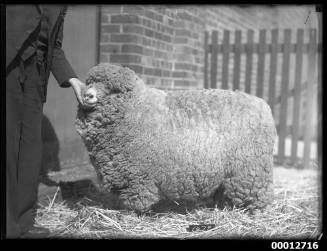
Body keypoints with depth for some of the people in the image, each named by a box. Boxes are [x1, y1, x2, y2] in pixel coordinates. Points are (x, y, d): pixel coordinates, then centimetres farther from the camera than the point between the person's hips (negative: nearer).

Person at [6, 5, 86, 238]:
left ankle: (21, 223, 11)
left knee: (31, 146, 3)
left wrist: (71, 78, 7)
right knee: (8, 140, -6)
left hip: (34, 69, 6)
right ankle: (9, 226, 1)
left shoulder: (61, 8, 16)